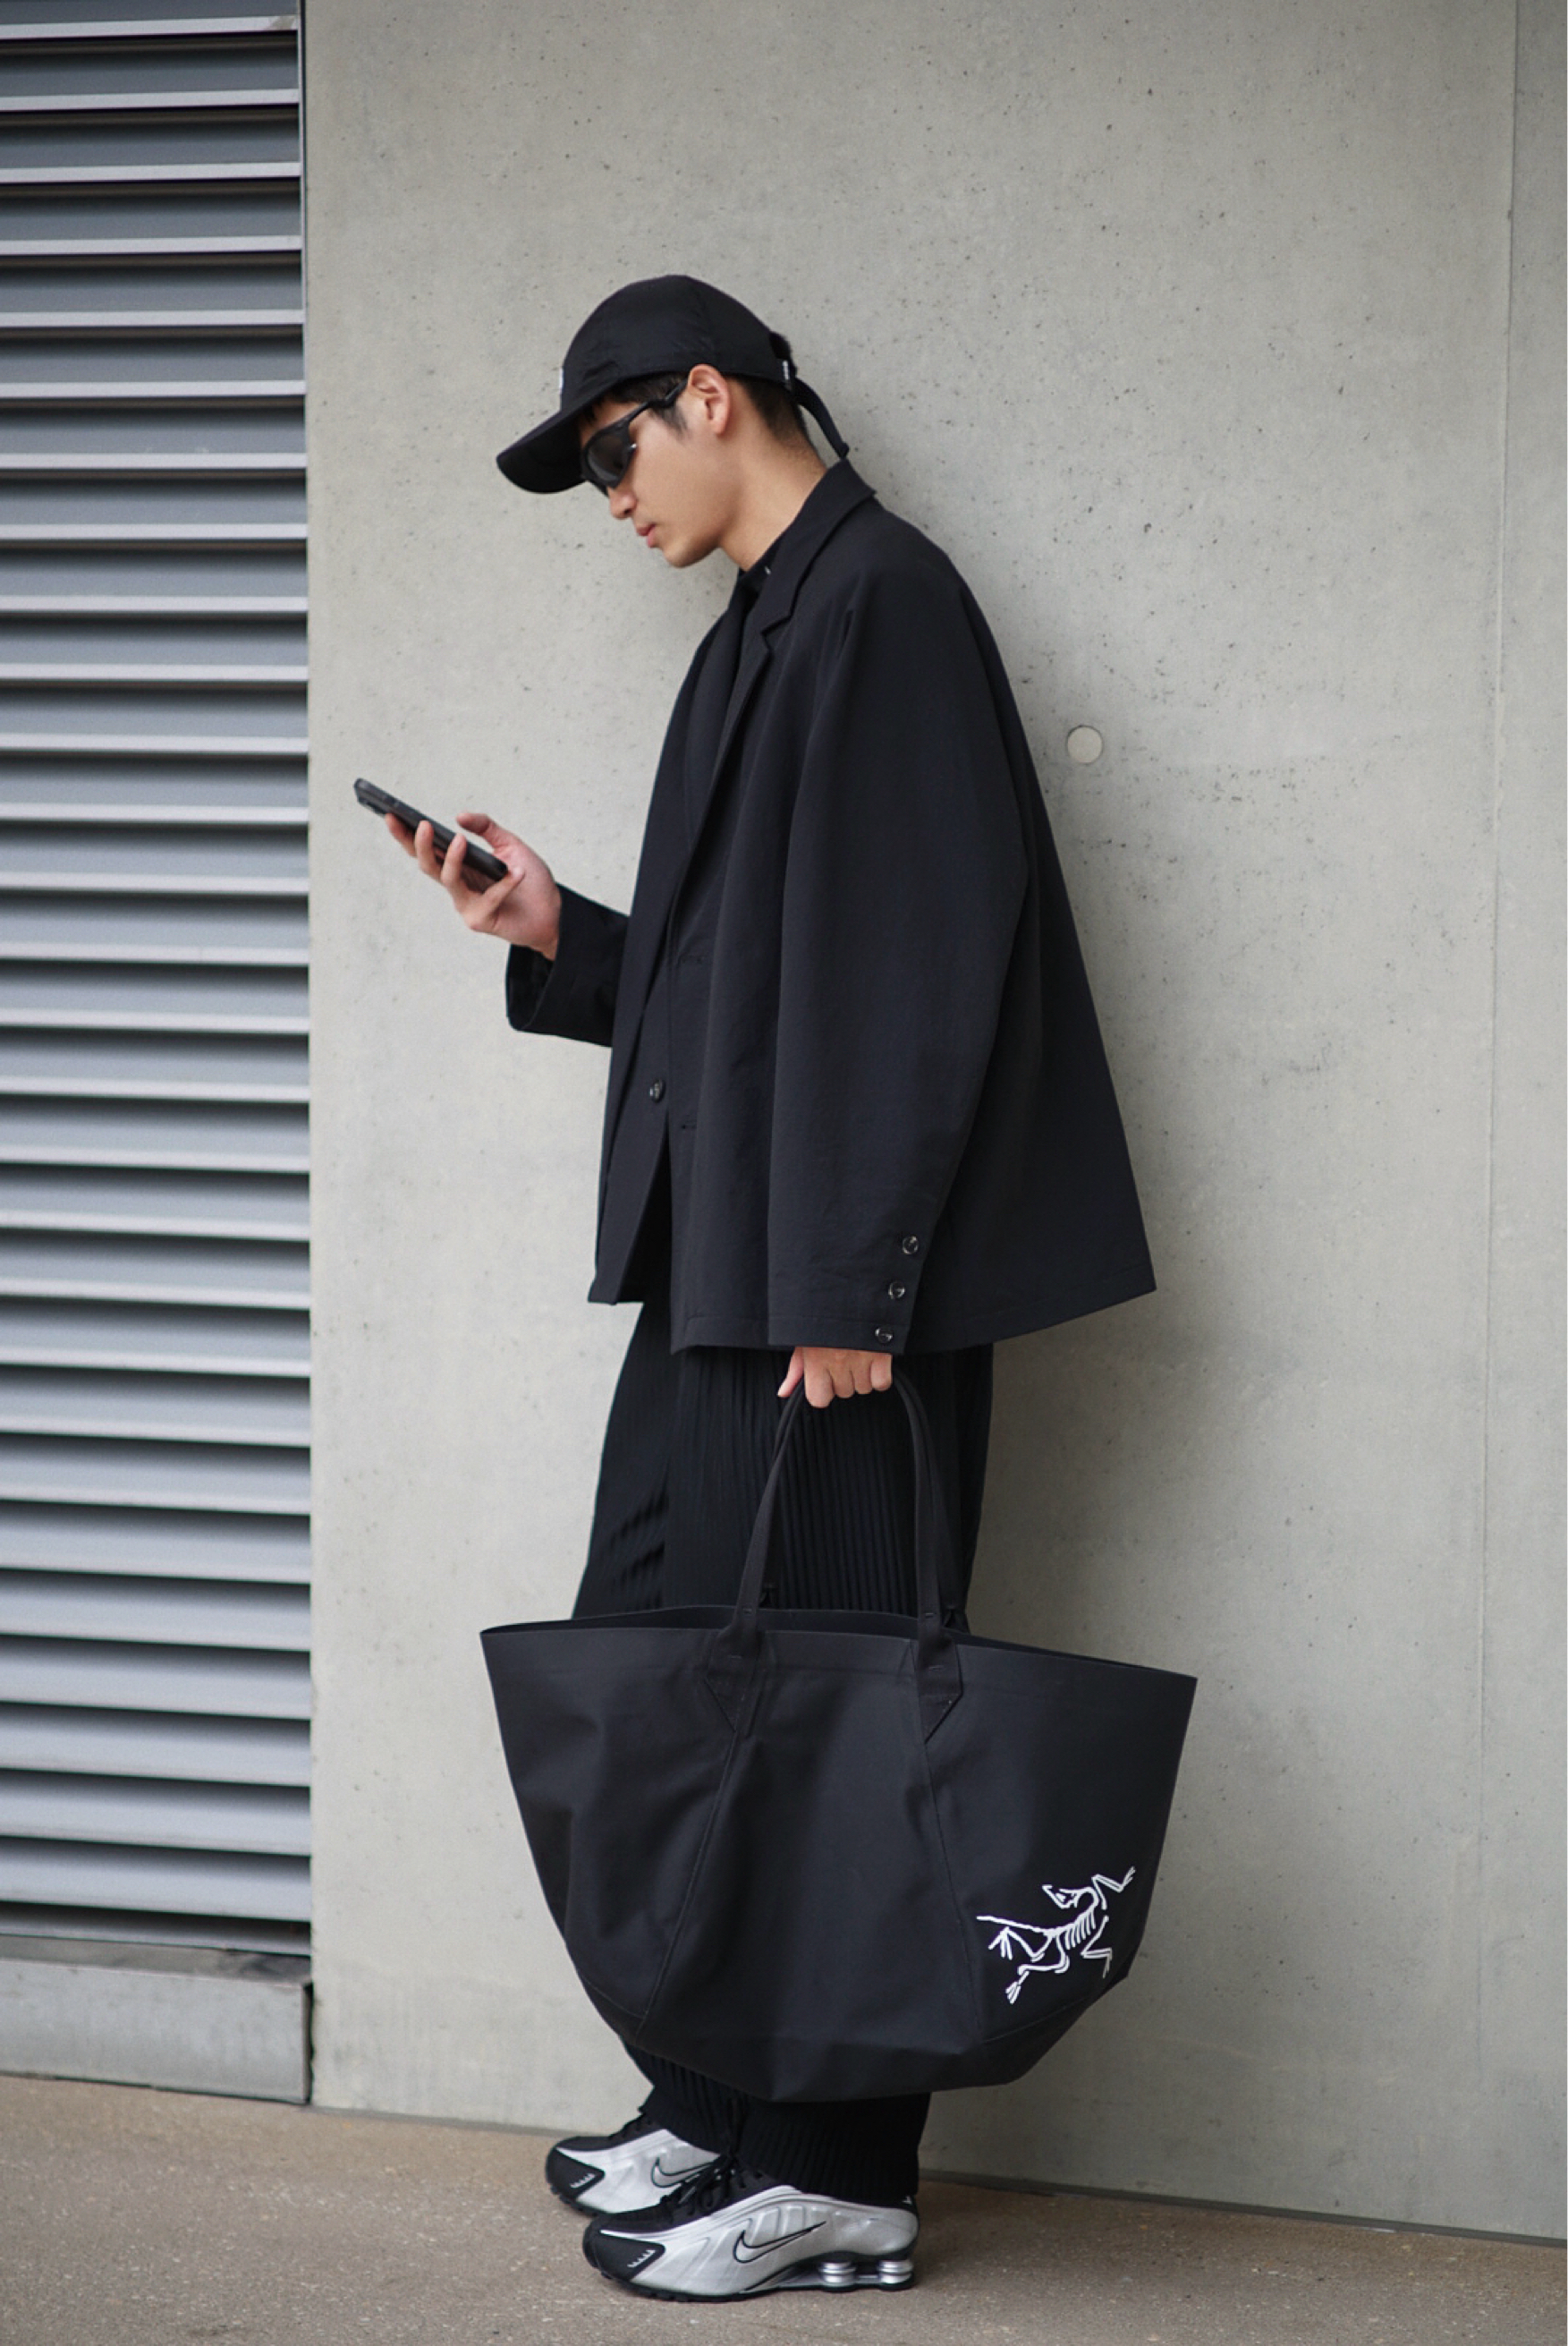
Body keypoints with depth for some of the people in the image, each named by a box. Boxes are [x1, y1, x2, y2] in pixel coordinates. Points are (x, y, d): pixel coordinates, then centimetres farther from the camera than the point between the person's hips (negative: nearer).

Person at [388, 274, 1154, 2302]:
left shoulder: (878, 604, -10)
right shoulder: (765, 631, 20)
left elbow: (913, 965, -18)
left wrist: (850, 1288, -21)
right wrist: (558, 937, 11)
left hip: (842, 1295, -10)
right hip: (723, 1278, 10)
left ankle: (838, 2181, 4)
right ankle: (720, 2106, 23)